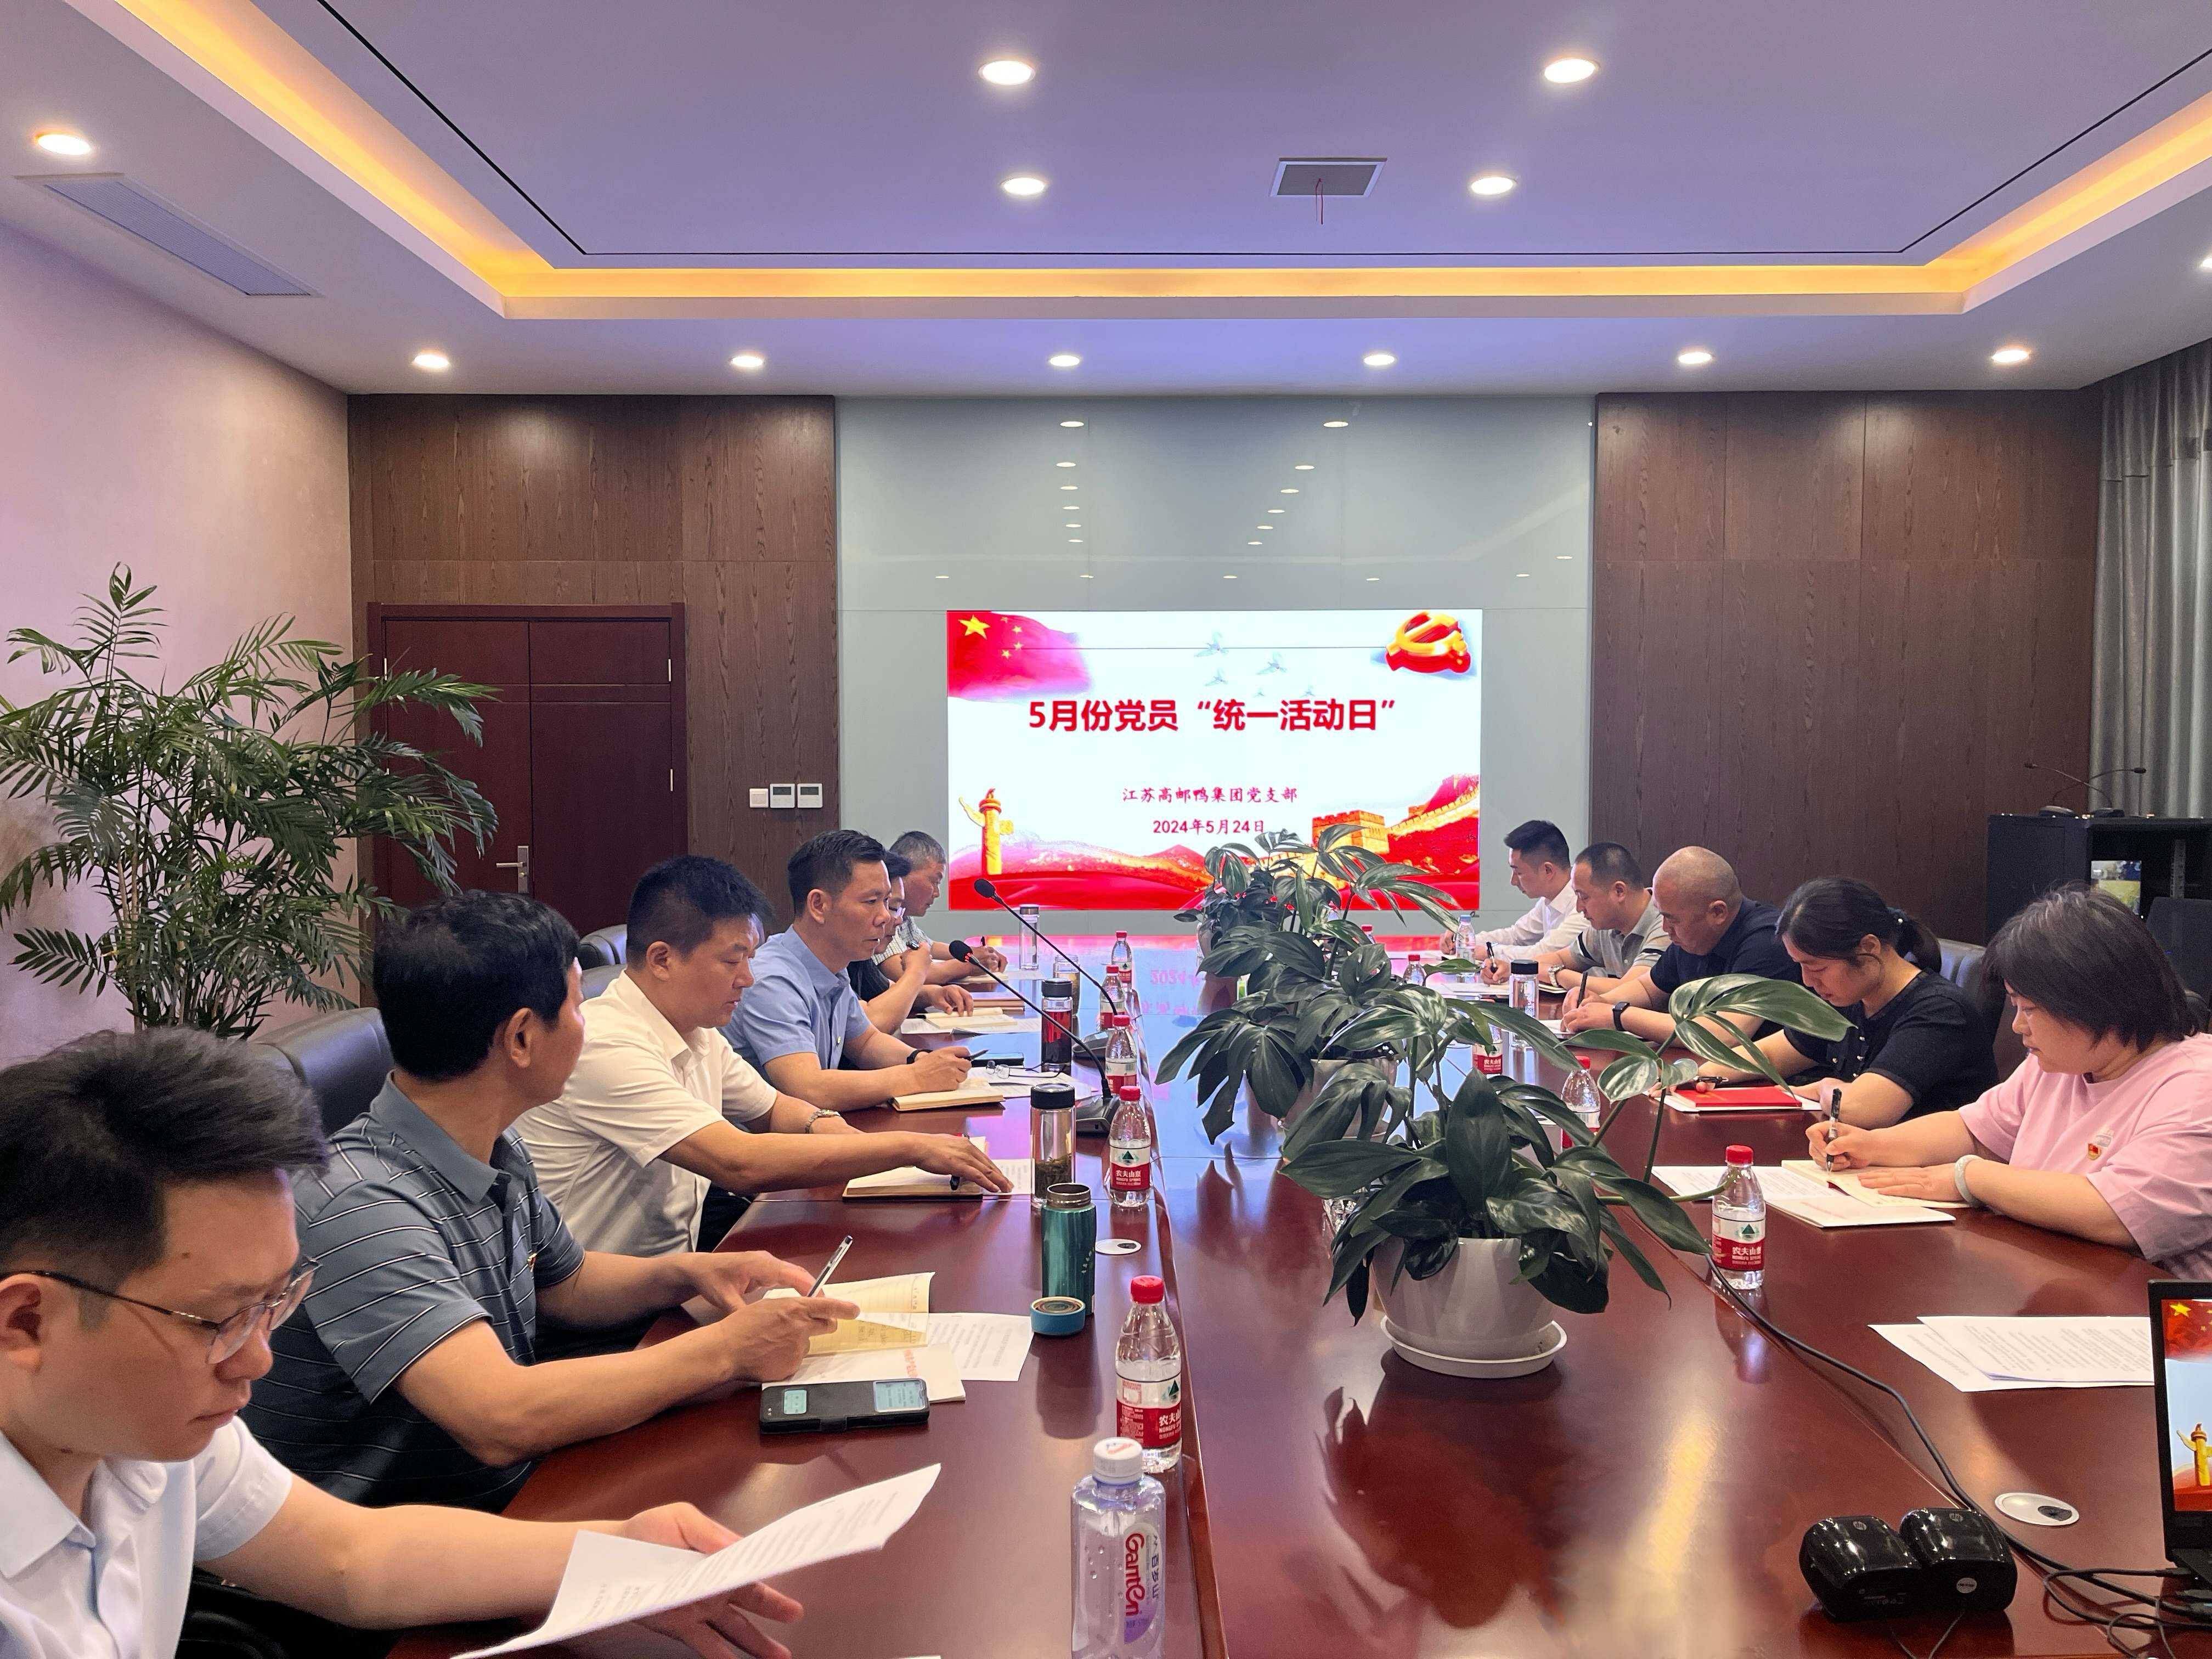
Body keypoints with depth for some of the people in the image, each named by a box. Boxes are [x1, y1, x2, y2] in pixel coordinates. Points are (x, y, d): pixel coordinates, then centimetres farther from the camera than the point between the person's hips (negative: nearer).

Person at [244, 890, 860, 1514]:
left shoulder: (499, 1154, 3)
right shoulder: (360, 1205, -26)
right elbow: (501, 1420, -34)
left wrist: (680, 1274, 0)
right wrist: (726, 1350, -25)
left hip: (510, 1494, 8)